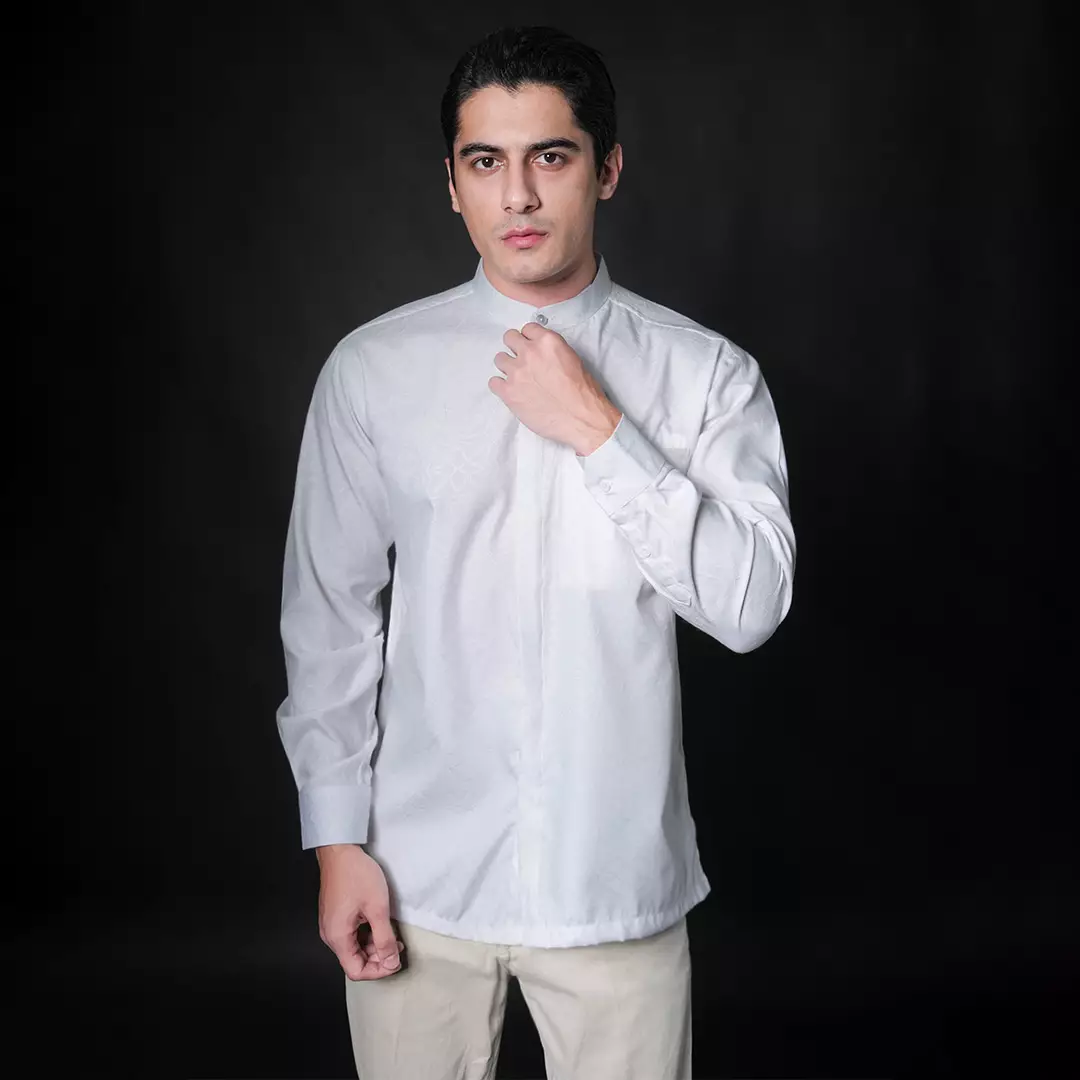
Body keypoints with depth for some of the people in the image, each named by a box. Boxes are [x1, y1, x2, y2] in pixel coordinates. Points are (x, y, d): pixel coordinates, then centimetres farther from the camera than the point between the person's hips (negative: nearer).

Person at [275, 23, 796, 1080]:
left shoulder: (705, 374, -3)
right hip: (420, 882, 1)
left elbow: (751, 605, -12)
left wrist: (597, 432, -16)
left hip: (619, 887, 0)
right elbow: (326, 618, 1)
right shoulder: (371, 371, -1)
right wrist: (337, 841, 0)